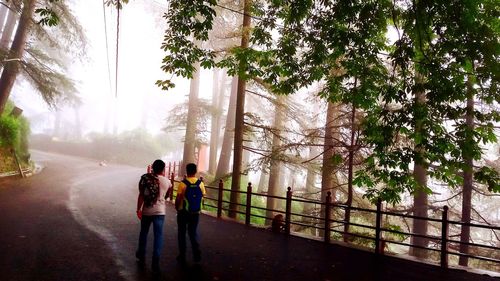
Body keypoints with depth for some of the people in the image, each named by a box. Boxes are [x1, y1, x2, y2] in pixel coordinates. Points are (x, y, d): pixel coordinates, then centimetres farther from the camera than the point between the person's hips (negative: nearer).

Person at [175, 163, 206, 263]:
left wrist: (177, 207, 5)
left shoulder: (183, 183, -15)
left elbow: (178, 198, -12)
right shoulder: (200, 183, -5)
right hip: (195, 213, 3)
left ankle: (182, 256, 18)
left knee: (182, 233, 12)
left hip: (183, 212, -2)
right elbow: (203, 195, 4)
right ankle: (197, 253, 1)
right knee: (193, 232, 15)